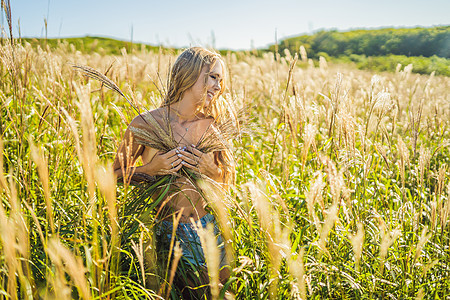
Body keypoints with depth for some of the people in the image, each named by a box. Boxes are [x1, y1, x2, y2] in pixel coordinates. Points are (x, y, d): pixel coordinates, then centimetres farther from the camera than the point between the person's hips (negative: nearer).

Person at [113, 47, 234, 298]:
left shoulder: (212, 125, -2)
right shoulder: (146, 124, -12)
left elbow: (229, 179, 8)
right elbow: (116, 174, -2)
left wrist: (212, 171, -13)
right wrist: (152, 169, -19)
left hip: (206, 227, 4)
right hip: (164, 230, -3)